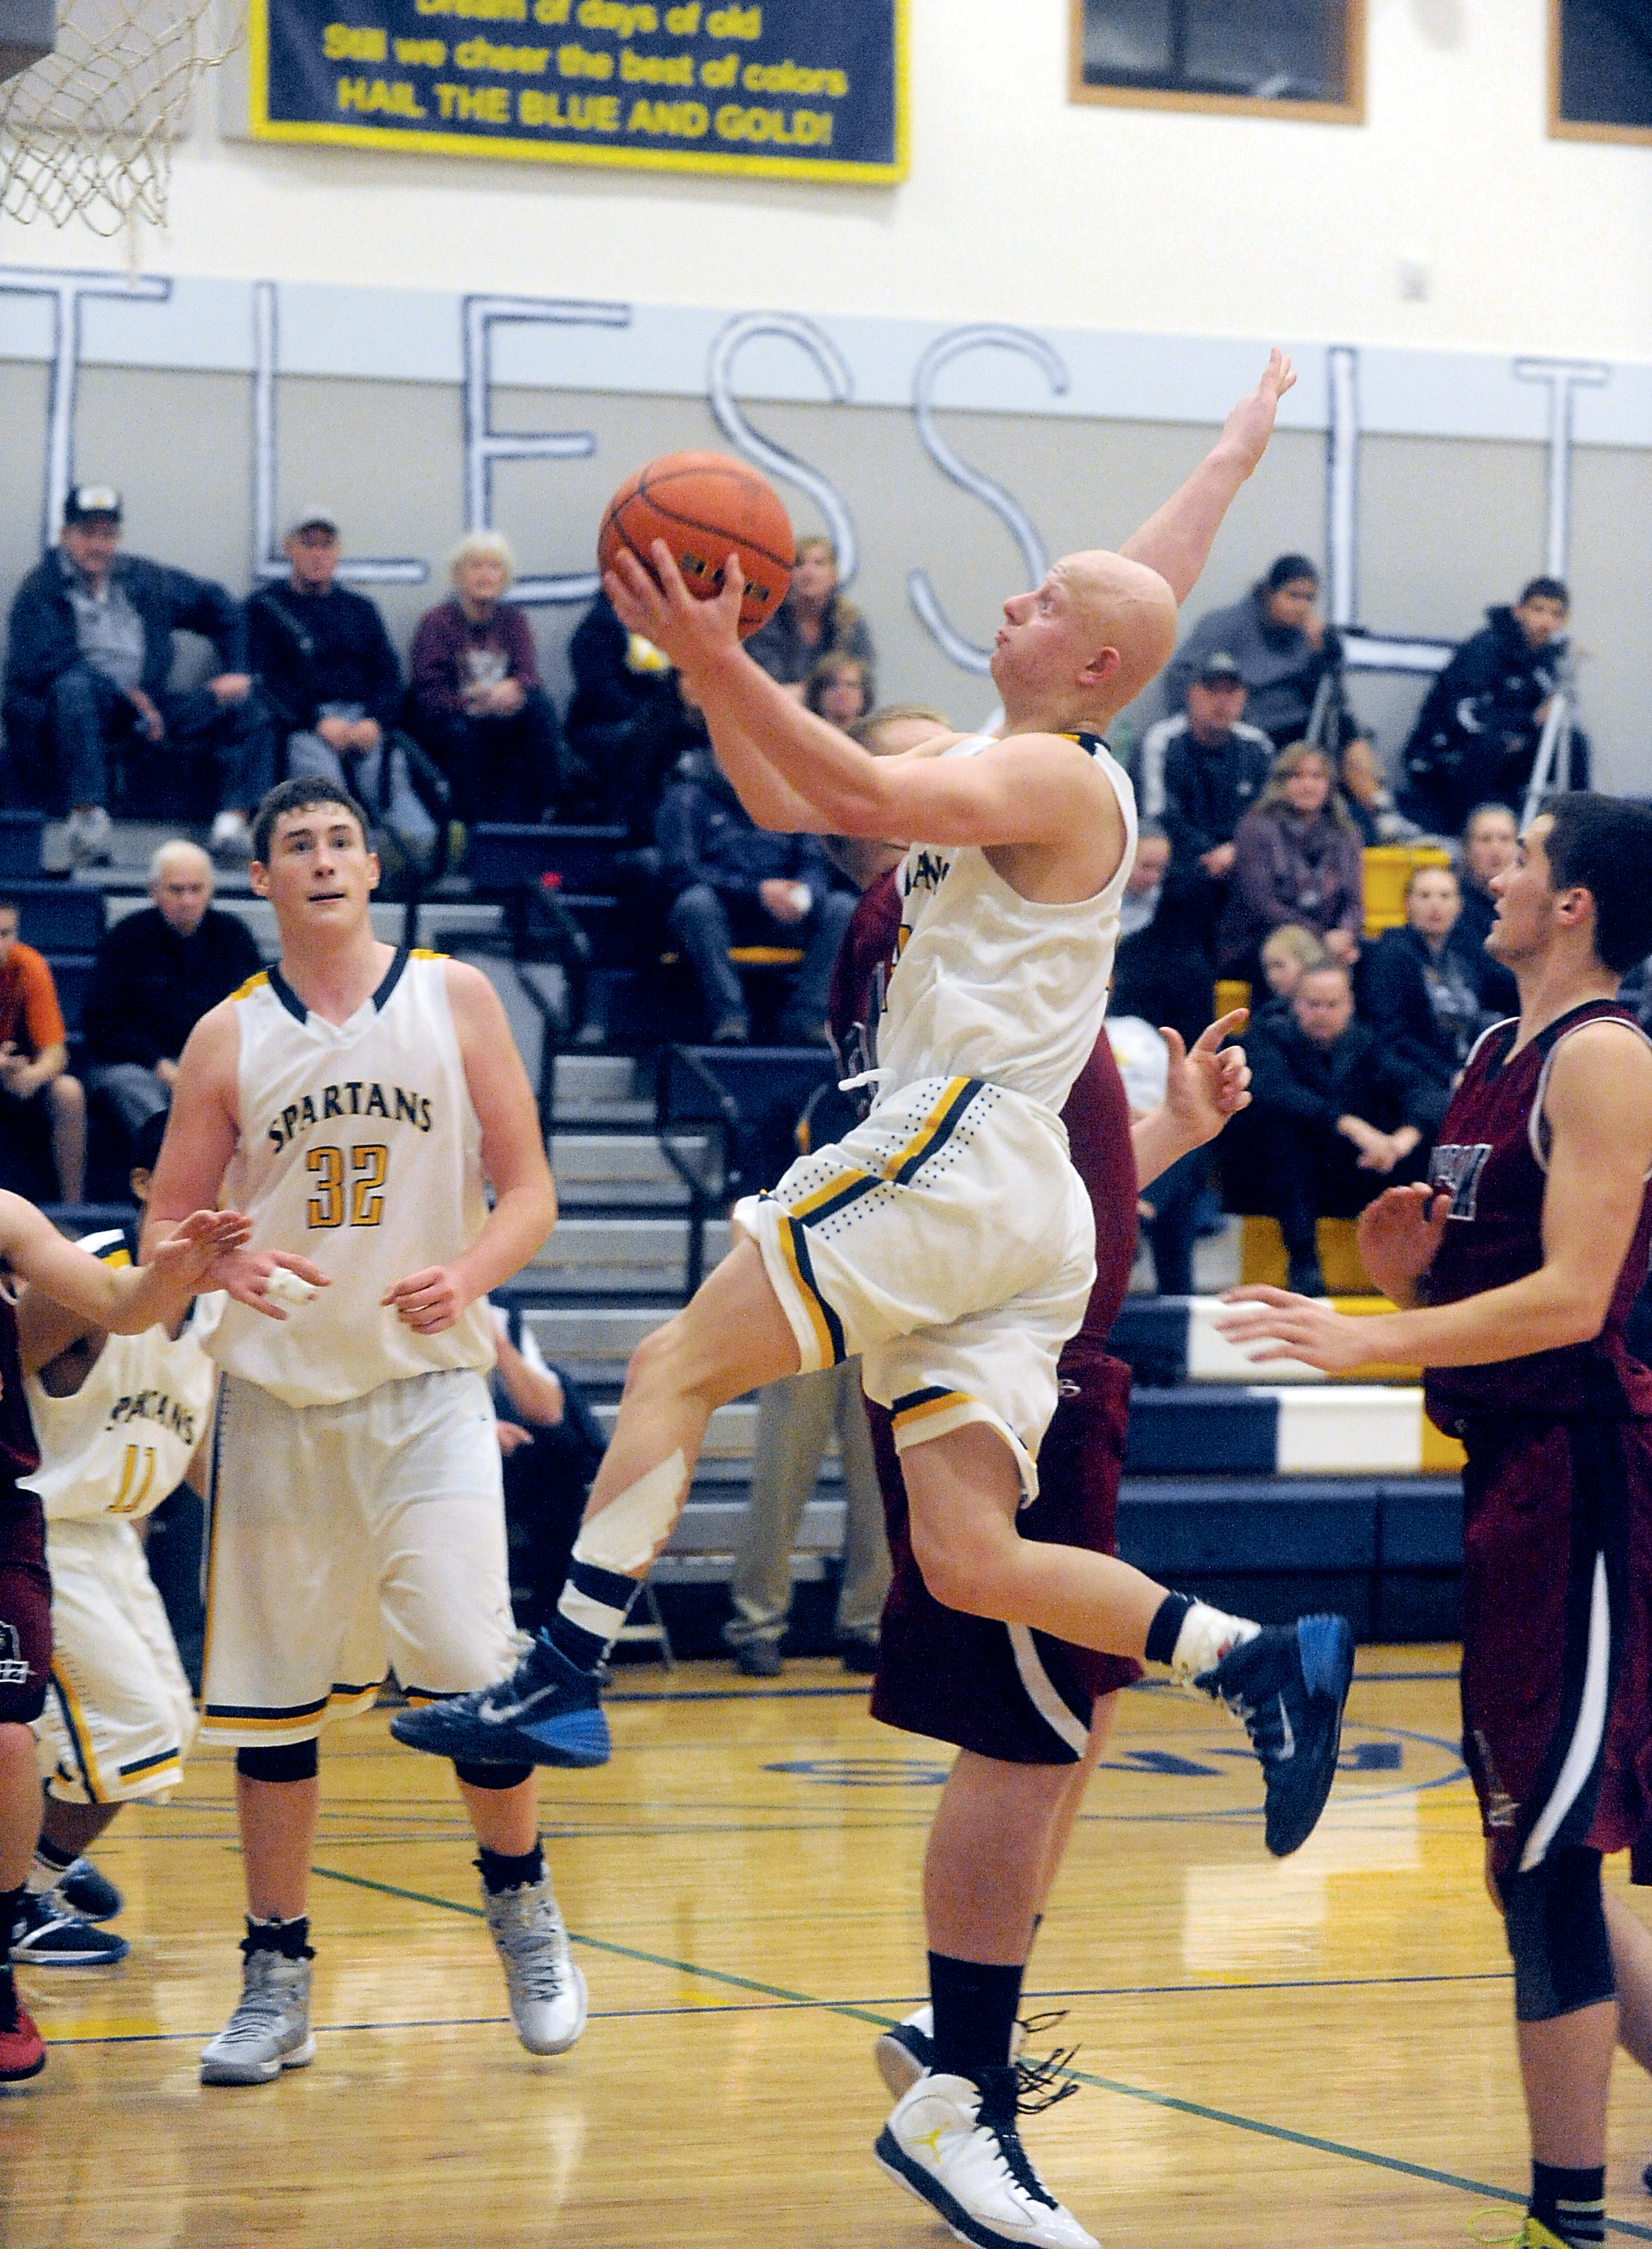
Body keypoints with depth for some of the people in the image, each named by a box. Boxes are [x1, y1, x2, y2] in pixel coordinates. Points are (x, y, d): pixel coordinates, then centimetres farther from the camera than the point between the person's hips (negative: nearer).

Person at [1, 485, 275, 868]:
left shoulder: (142, 581, 17)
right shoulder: (40, 589, 0)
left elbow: (215, 604, 30)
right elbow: (41, 663, -15)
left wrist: (236, 670, 16)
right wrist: (128, 696, -17)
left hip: (146, 711, 5)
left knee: (247, 710, -8)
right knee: (75, 687, -40)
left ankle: (232, 822, -25)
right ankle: (87, 817, -43)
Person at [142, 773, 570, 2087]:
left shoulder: (452, 998, 3)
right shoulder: (229, 1038, 6)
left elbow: (530, 1194, 3)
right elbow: (164, 1228, 7)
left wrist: (469, 1274, -17)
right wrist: (218, 1265, -16)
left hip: (426, 1385, -2)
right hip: (277, 1392, 2)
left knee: (470, 1671, -12)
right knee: (270, 1695, 3)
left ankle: (523, 1903, 13)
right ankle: (278, 1980, 13)